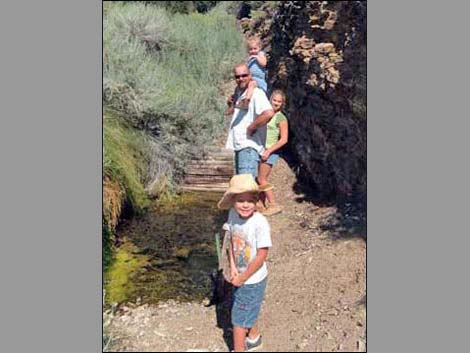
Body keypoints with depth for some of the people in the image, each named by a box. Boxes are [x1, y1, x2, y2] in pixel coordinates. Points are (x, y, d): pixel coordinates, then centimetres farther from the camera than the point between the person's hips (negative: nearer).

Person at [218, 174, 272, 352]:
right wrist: (232, 267, -11)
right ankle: (254, 338, 54)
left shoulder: (260, 223, -29)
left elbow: (261, 256, -24)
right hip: (240, 277, 6)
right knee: (249, 311, 28)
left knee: (239, 317, 6)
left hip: (252, 279, -6)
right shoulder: (232, 214, -12)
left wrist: (242, 278, -16)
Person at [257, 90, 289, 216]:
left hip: (270, 151, -7)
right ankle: (261, 206, 15)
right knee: (261, 180, 8)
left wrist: (269, 151, -17)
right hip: (261, 150, 7)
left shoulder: (281, 118, -8)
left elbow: (284, 139, -13)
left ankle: (274, 205, 0)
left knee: (261, 179, -8)